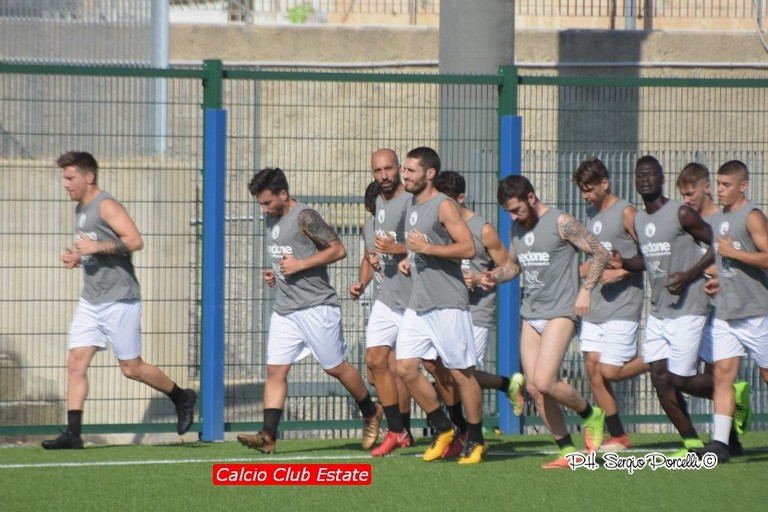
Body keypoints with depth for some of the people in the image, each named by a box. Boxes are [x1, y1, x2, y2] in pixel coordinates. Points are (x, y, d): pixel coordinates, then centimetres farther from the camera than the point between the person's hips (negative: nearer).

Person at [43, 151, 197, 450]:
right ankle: (73, 434, -8)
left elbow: (135, 241, -21)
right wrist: (77, 258, 9)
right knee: (76, 363, -5)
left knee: (131, 368, 1)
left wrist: (96, 247, -24)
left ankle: (182, 399, 24)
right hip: (90, 301, 8)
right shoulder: (80, 209, 15)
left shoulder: (106, 206, -12)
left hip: (119, 300, -8)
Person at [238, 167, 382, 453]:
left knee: (335, 367, 4)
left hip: (316, 307, -8)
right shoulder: (271, 220, 12)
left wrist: (300, 265, -19)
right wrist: (275, 273, 8)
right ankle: (268, 436, -8)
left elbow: (338, 250, -15)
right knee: (275, 371, -3)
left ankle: (371, 413, 25)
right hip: (284, 309, 8)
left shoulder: (304, 218, -14)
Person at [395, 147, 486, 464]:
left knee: (460, 373, -1)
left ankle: (475, 440, 10)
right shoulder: (413, 208, 17)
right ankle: (443, 430, 14)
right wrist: (409, 260, 13)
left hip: (448, 304, -8)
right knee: (406, 368, 0)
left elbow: (468, 248, -17)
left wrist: (427, 248, -20)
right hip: (418, 304, 8)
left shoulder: (443, 206, -10)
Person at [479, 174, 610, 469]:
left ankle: (591, 414, 8)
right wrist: (495, 277, 5)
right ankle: (568, 452, 8)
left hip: (560, 312, -7)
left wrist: (585, 290, -14)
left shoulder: (561, 223, -10)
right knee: (534, 388, 0)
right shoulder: (516, 229, 11)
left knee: (544, 382, -19)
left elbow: (600, 253, -7)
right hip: (530, 313, 7)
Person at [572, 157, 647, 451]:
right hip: (594, 304, 8)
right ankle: (617, 436, 7)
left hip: (622, 305, -8)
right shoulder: (591, 215, 15)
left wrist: (621, 272, -18)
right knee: (592, 367, 0)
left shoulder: (626, 213, -8)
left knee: (610, 371, -12)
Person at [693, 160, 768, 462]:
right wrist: (717, 280, 12)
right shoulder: (716, 219, 16)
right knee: (723, 373, -4)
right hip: (724, 311, 7)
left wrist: (733, 253, -17)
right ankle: (720, 443, -9)